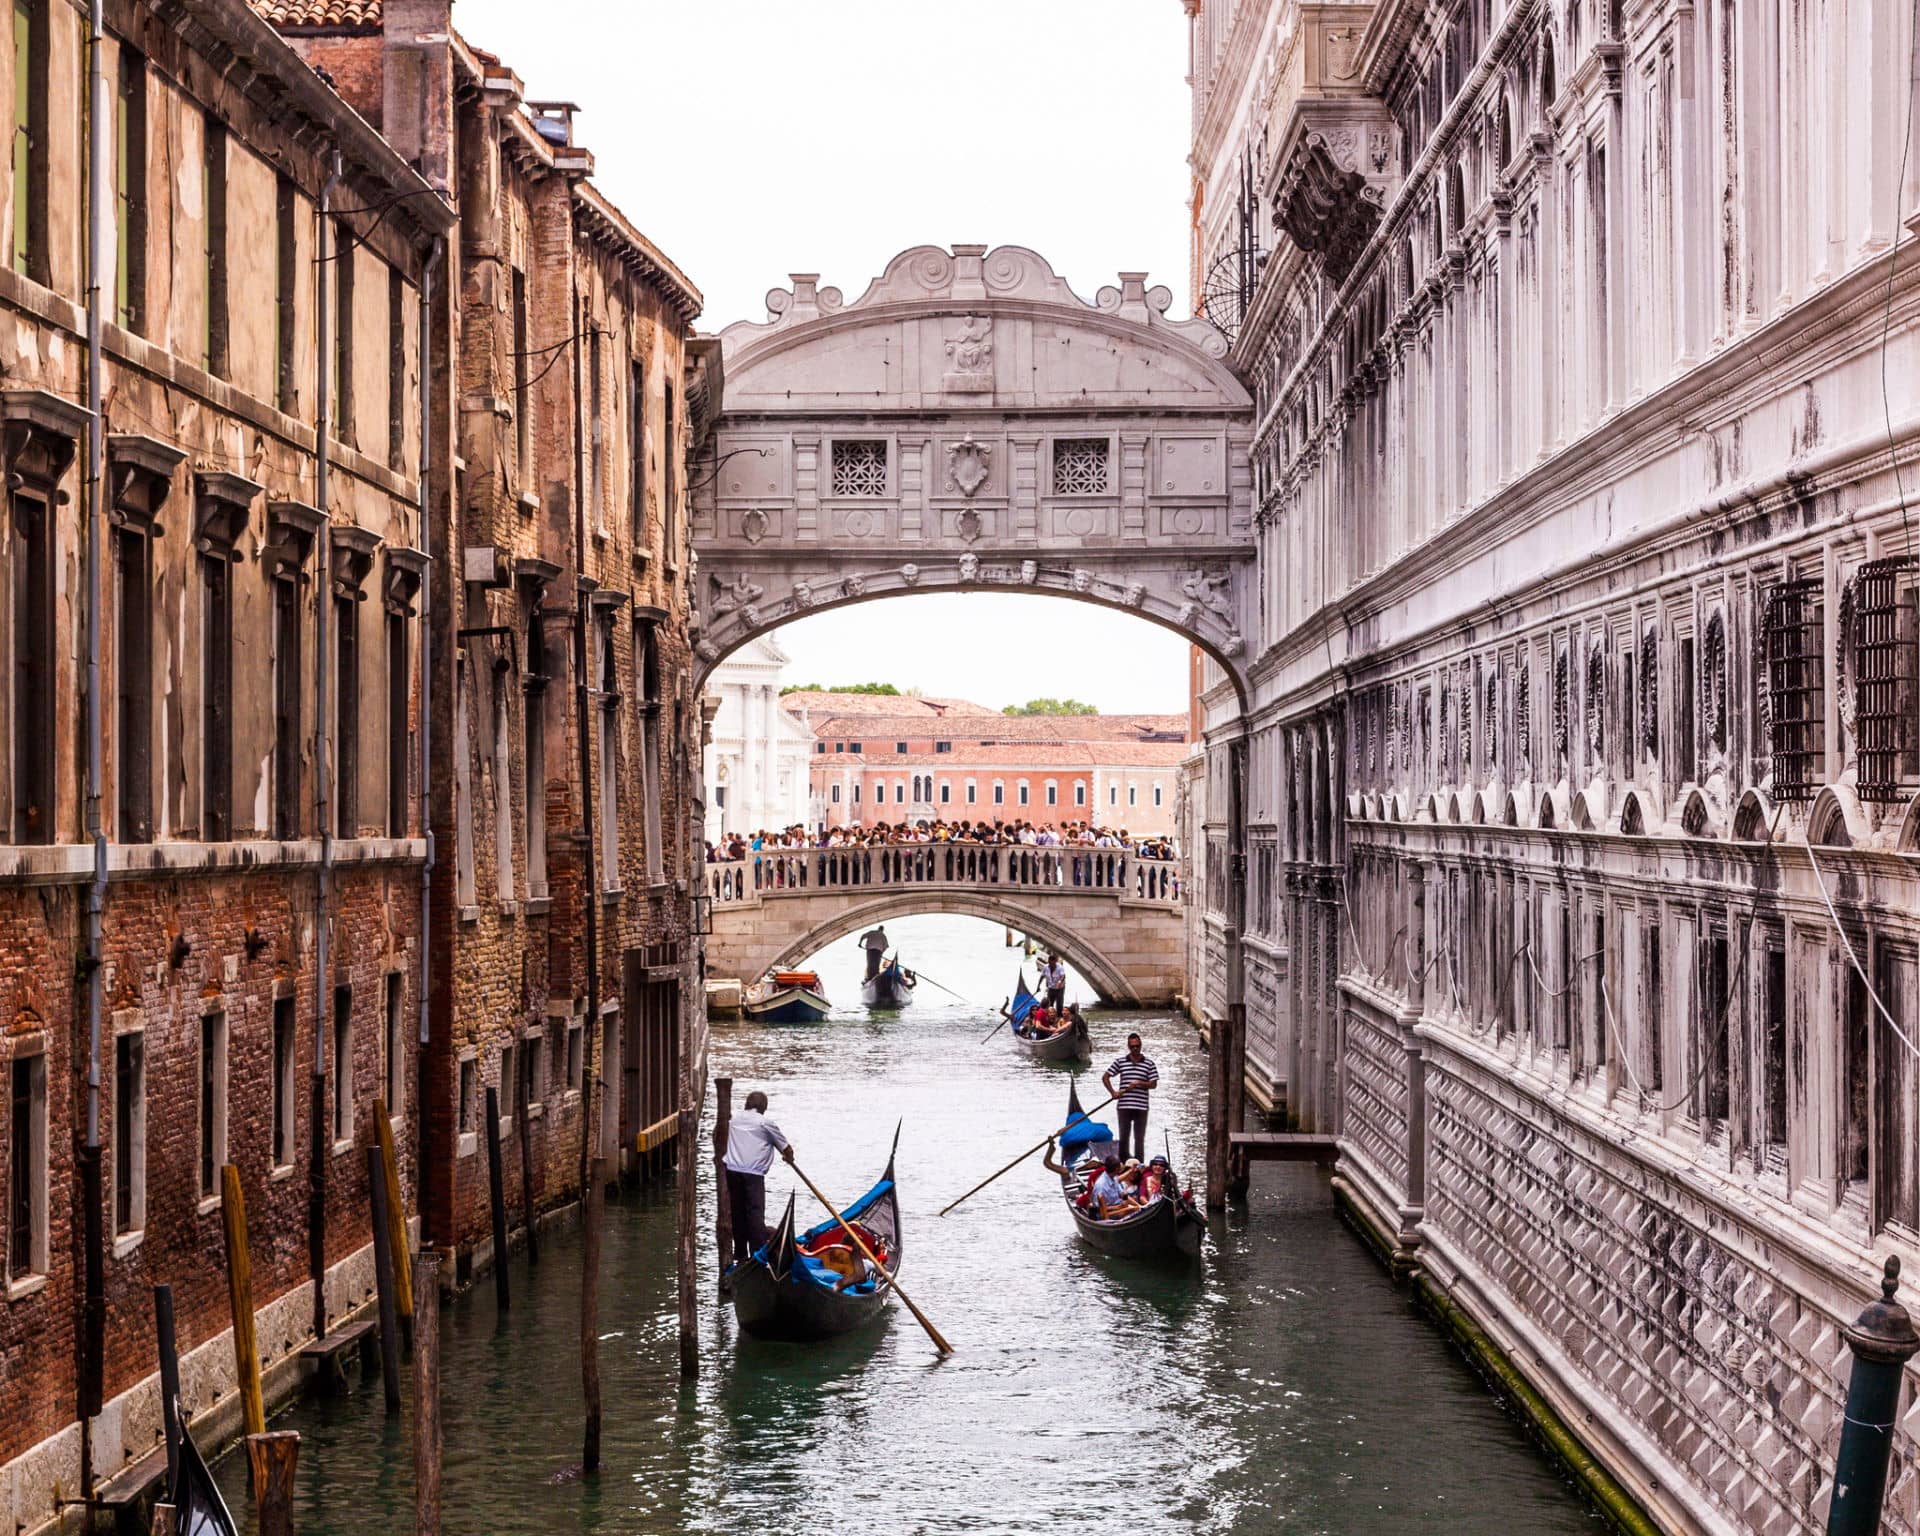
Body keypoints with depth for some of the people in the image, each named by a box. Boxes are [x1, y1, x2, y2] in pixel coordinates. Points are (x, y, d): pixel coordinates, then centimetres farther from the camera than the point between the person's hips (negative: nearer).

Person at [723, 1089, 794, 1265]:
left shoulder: (735, 1119, 18)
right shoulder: (765, 1123, 1)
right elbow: (786, 1148, 7)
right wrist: (789, 1158, 31)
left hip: (731, 1170, 6)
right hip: (752, 1173, -5)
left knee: (737, 1213, 13)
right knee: (755, 1213, -7)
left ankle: (740, 1255, 17)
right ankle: (759, 1255, -14)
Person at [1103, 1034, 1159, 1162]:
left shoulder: (1149, 1063, 4)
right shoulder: (1120, 1061, 5)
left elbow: (1154, 1084, 2)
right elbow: (1105, 1077, 10)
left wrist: (1139, 1083, -13)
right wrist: (1113, 1092, -2)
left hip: (1141, 1107, 0)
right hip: (1124, 1106, 0)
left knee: (1139, 1139, 4)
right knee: (1123, 1137, 6)